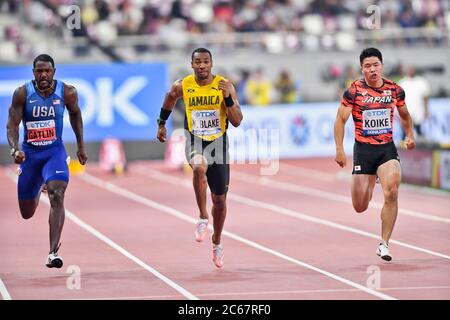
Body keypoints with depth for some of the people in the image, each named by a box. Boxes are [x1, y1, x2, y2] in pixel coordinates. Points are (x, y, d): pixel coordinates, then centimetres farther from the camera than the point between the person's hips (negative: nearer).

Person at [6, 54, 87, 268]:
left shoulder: (67, 92, -9)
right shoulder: (22, 94, -13)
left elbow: (75, 114, 11)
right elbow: (12, 124, -14)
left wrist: (81, 146, 15)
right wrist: (14, 149, -31)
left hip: (54, 152, -1)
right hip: (30, 153, 1)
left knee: (57, 196, -27)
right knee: (27, 213, 13)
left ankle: (53, 253, -27)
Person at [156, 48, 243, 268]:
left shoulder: (225, 86, -10)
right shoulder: (182, 86, -6)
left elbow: (237, 122, -13)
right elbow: (170, 98, 18)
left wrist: (228, 98, -26)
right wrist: (161, 124, 23)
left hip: (218, 143, 1)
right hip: (194, 142, -1)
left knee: (219, 200, 10)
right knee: (199, 167, -38)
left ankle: (217, 243, 33)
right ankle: (203, 218, -22)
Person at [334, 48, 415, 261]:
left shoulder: (395, 90, 2)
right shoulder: (354, 91, -7)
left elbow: (404, 115, 20)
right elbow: (340, 120, -3)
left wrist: (410, 135, 3)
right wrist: (339, 149, -10)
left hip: (387, 149, 1)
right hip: (363, 149, -1)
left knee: (392, 193, -22)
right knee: (360, 207, 3)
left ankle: (384, 244, -12)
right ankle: (369, 185, 43)